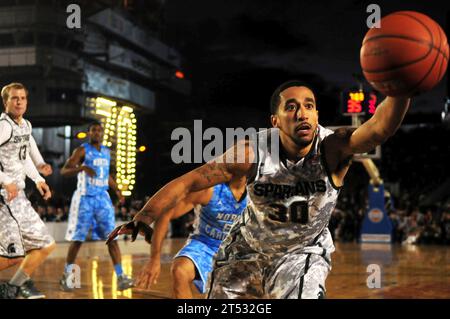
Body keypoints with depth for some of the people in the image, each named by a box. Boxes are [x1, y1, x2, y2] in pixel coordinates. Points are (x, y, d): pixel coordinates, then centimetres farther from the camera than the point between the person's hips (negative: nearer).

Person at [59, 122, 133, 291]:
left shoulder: (106, 151, 13)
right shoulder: (82, 150, -6)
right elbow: (64, 171, -16)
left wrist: (117, 190, 16)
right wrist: (82, 167, -33)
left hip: (103, 198, 5)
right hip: (84, 199, -5)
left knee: (112, 237, -5)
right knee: (77, 239, 2)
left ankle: (120, 277, -7)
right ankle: (66, 276, 19)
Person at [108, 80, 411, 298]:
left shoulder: (333, 148, -31)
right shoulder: (253, 151, -28)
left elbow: (380, 129, -52)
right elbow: (188, 182, -23)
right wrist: (141, 220, -28)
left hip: (304, 250, -1)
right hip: (248, 247, 2)